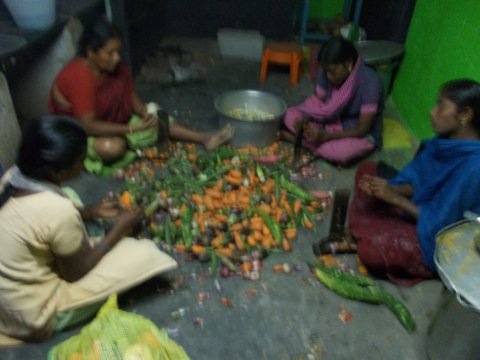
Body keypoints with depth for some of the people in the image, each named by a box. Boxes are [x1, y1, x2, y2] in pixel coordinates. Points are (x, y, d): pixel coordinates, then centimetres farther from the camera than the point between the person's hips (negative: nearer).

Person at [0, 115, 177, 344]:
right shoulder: (58, 210, -34)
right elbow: (75, 273, -17)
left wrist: (92, 212, 2)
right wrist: (120, 228, -9)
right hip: (36, 315, -7)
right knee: (144, 254, -9)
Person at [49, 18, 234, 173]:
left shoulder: (116, 67, -10)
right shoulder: (80, 77, -32)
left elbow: (132, 97, -1)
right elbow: (88, 126, -34)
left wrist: (147, 114, -23)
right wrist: (133, 128, -36)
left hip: (112, 122, 7)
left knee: (156, 120, -4)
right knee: (113, 147, -37)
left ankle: (204, 138, -4)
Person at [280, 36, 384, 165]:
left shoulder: (370, 82, -29)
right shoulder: (328, 72, -13)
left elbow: (362, 130, -27)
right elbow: (316, 100, -2)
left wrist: (325, 135, -34)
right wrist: (304, 119, -24)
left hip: (363, 135, -4)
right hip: (333, 122, 4)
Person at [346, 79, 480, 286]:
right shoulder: (449, 141, -6)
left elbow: (438, 223, -27)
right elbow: (418, 181, 3)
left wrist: (394, 197, -22)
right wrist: (391, 187, -16)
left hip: (437, 238, -8)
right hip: (423, 205, 9)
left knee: (370, 251, -28)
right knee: (367, 171, 4)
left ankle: (362, 241, 7)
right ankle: (363, 234, 0)